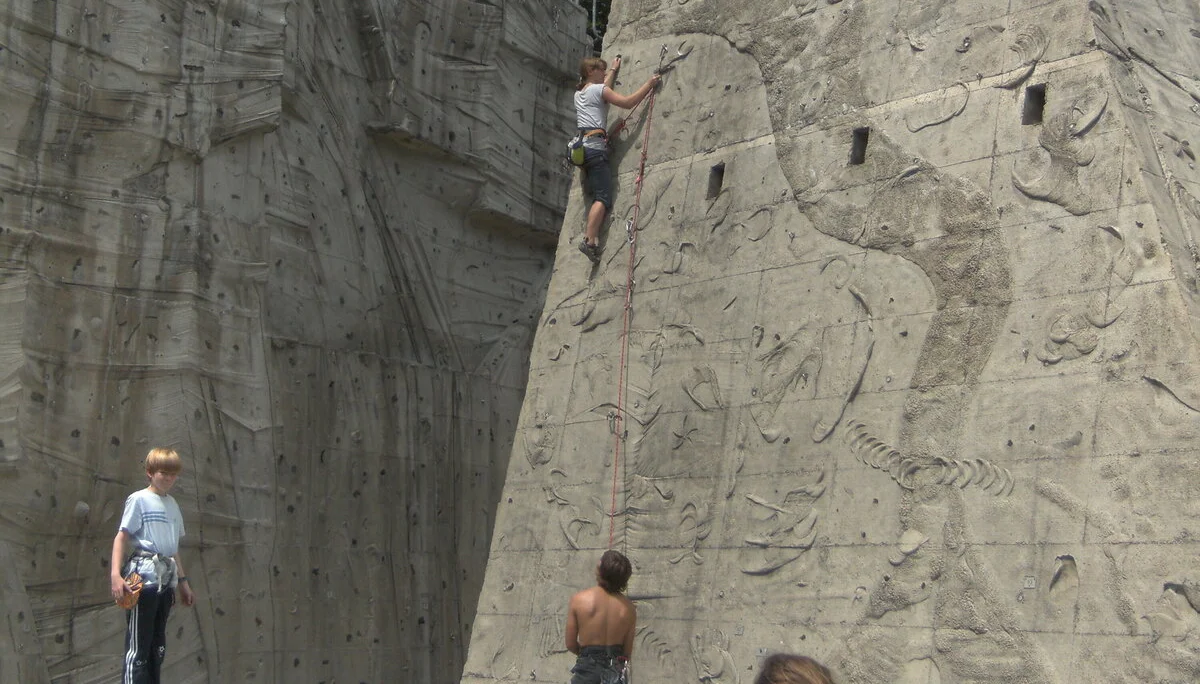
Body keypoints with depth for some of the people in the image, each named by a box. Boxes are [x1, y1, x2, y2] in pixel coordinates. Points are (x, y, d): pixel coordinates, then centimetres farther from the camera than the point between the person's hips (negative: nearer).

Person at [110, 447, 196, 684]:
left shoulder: (172, 504, 17)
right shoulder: (139, 499, -3)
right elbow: (122, 537, -9)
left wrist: (183, 582, 24)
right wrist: (116, 574, -20)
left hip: (166, 580, 7)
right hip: (144, 576, -7)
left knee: (158, 646, 10)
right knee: (138, 647, -7)